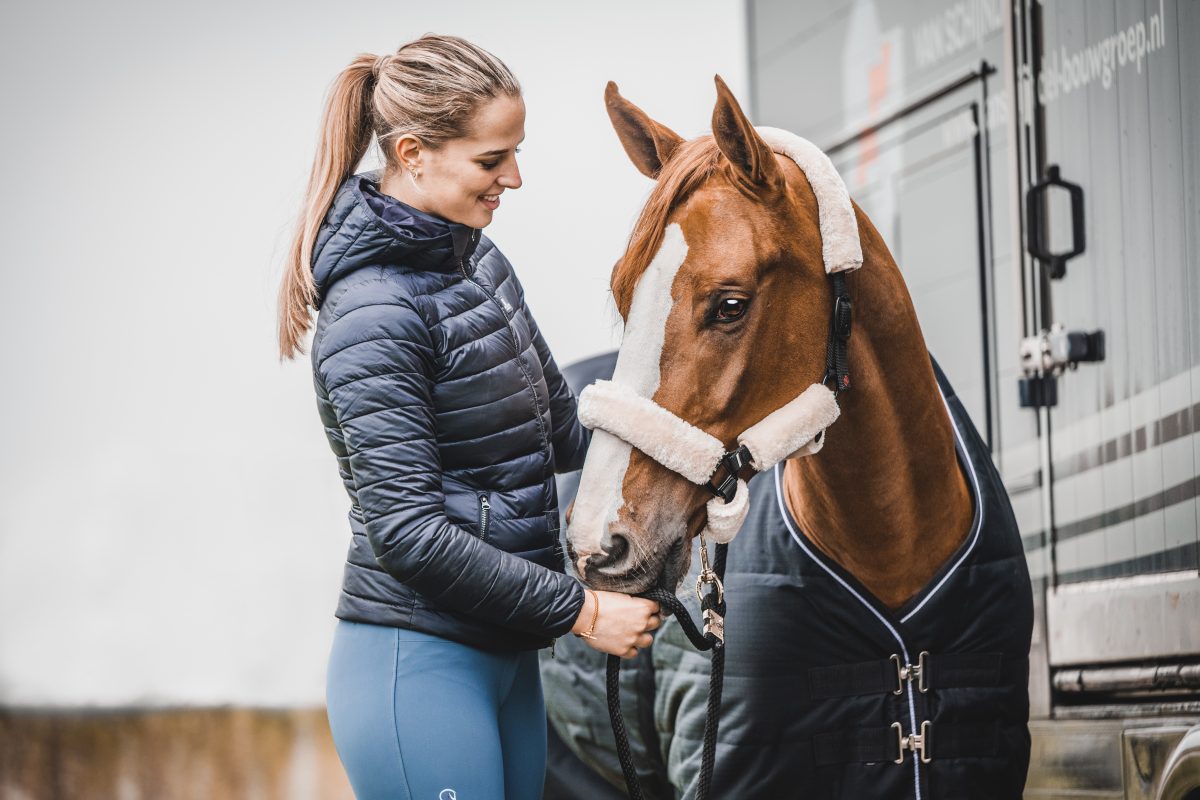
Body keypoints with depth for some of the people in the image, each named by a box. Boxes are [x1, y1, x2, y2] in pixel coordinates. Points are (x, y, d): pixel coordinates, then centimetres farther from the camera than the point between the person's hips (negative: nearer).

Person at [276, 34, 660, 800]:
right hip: (420, 664, -9)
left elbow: (562, 431, 18)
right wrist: (581, 609, -19)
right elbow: (406, 529, -21)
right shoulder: (375, 313, -18)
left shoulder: (481, 262, 9)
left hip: (505, 652, 9)